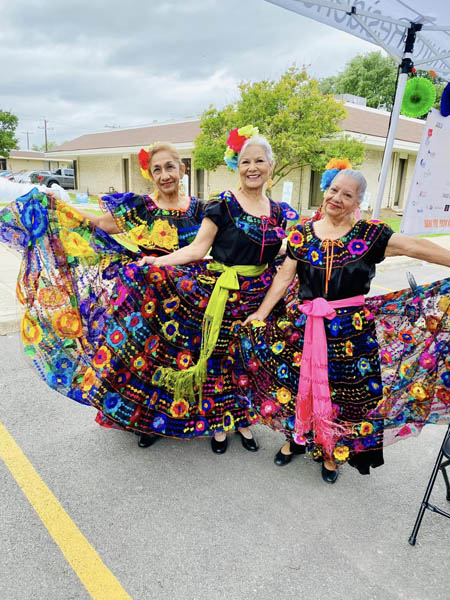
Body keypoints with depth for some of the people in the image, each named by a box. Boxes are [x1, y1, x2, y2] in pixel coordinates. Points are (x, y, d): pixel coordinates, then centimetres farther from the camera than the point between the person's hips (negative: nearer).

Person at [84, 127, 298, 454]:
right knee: (216, 355, 6)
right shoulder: (222, 205, -7)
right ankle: (219, 423, 27)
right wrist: (156, 262, -16)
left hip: (258, 296, 4)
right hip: (221, 292, -3)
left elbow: (279, 261, 13)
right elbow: (197, 248, -9)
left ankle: (241, 420, 32)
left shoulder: (280, 213, 6)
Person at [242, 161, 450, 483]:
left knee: (343, 388, 8)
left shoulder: (370, 234, -2)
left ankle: (332, 452, 33)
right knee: (298, 381, 12)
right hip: (304, 324, 2)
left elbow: (417, 247, -8)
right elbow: (284, 277, 2)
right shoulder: (302, 233, 3)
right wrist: (261, 314, -1)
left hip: (351, 328, -1)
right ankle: (295, 437, 39)